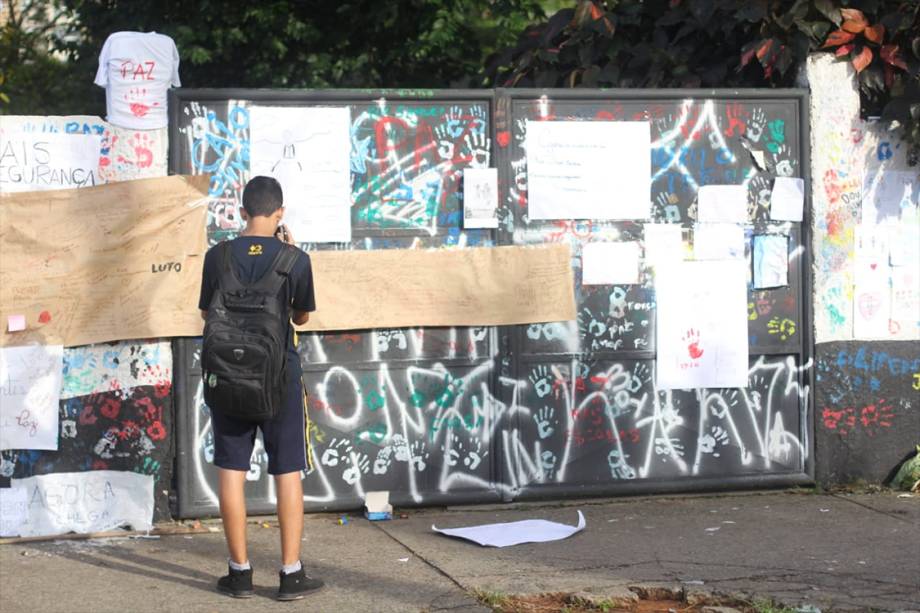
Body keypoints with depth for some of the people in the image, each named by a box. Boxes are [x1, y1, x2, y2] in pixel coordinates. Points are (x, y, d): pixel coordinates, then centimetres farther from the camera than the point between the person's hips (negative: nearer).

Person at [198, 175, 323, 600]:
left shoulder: (218, 256, -4)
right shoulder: (295, 259, -7)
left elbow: (207, 312, 7)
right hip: (280, 375, -1)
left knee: (231, 471, 8)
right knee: (288, 471, 6)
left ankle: (240, 572, 12)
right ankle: (291, 574, 7)